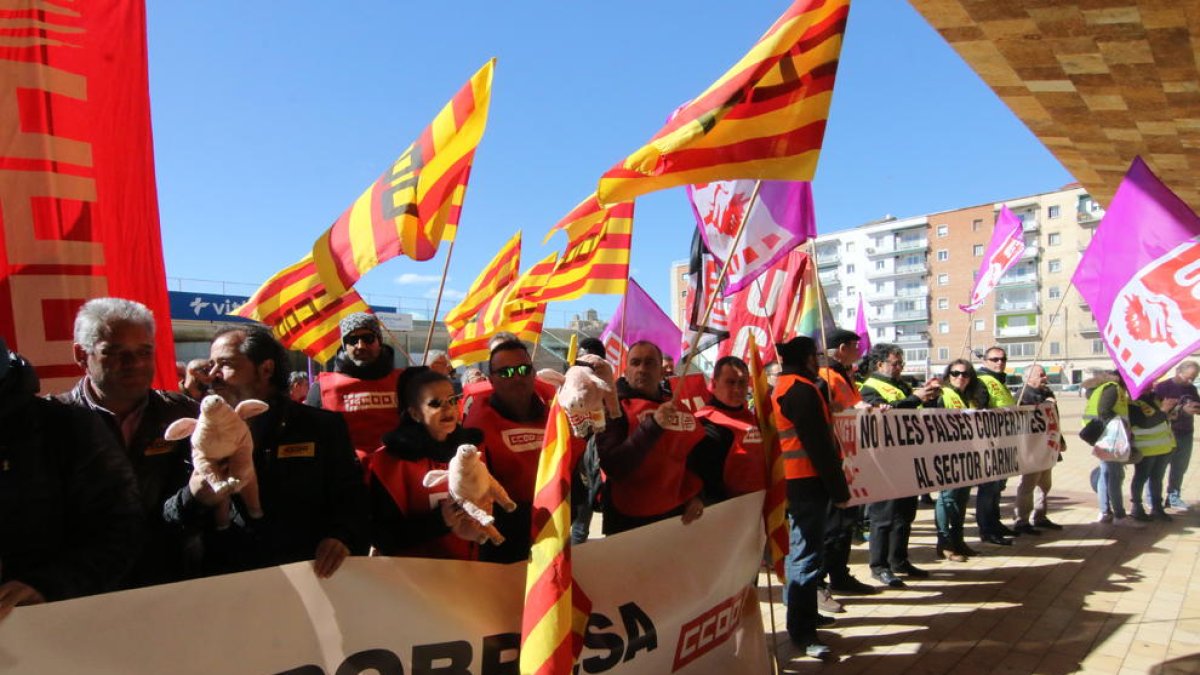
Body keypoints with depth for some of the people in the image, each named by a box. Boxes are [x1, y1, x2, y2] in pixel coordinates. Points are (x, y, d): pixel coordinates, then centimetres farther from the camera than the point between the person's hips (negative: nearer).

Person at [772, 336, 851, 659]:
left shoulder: (782, 387, 17)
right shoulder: (802, 390, -15)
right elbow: (819, 445, -19)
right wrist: (838, 488, -14)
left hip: (793, 480, 11)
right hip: (808, 480, -11)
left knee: (801, 550, 20)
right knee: (806, 555, -7)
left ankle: (803, 614, 34)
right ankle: (802, 630, -3)